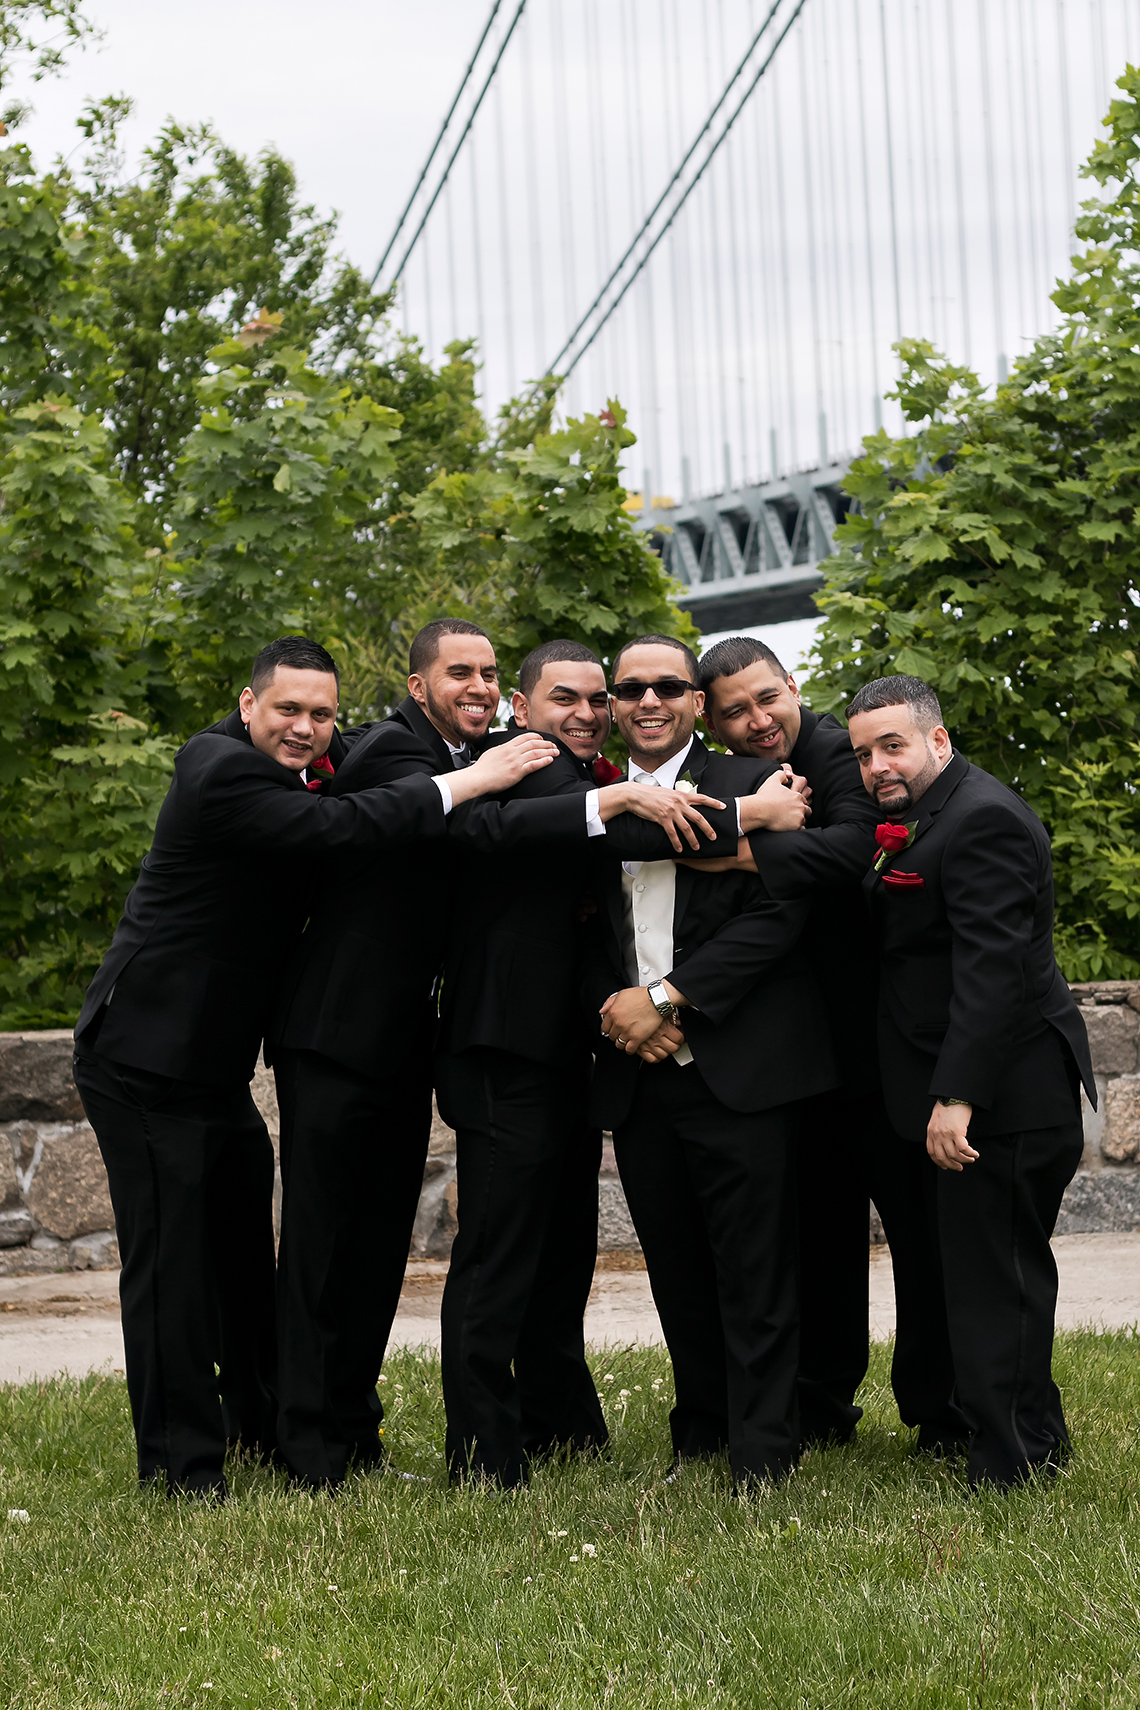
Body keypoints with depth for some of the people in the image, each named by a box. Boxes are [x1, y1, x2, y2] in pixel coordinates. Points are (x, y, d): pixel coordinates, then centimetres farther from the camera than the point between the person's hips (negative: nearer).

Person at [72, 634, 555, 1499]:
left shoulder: (292, 769, 6)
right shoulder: (221, 770, -23)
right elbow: (338, 826, -33)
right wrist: (469, 780, -29)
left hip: (217, 1063, 10)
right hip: (147, 1062, -10)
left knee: (246, 1255, 21)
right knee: (171, 1260, -3)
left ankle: (264, 1426, 36)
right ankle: (183, 1465, 6)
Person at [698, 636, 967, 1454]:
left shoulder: (841, 755, -15)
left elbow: (854, 846, -35)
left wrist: (740, 851, -37)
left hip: (878, 1041, -7)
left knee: (921, 1232, 2)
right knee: (821, 1233, 15)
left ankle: (942, 1415, 12)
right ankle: (821, 1408, 26)